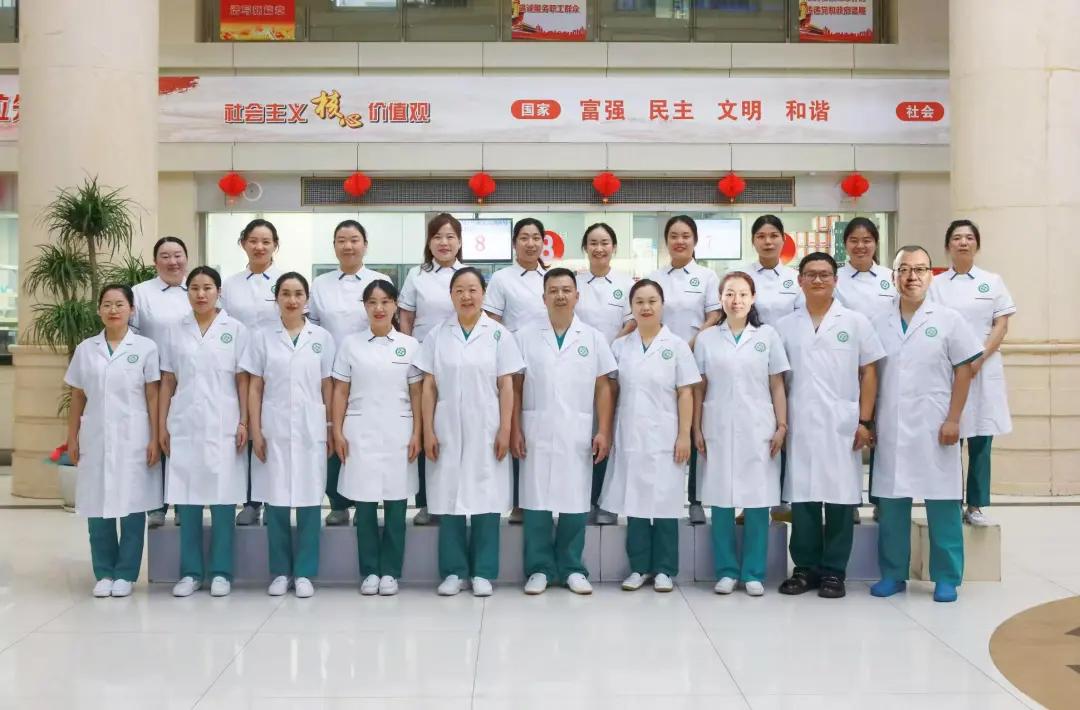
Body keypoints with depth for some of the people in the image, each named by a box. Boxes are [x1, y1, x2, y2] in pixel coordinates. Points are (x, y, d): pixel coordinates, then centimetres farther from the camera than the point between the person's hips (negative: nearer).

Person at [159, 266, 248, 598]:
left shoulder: (235, 329, 2)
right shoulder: (174, 331, 8)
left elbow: (242, 381, 2)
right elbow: (167, 382, 10)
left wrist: (244, 423, -4)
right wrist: (162, 425, 5)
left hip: (222, 427, -2)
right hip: (184, 426, 2)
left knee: (222, 499, 1)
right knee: (186, 500, 4)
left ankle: (220, 572, 10)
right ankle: (190, 572, 13)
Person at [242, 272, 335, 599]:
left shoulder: (322, 337, 4)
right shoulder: (262, 337, 3)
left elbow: (327, 387, 6)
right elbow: (254, 389, 3)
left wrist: (331, 429, 3)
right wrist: (255, 431, -3)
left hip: (310, 429, 0)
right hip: (274, 429, 0)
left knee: (309, 501, 3)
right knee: (276, 501, 3)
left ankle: (304, 573, 11)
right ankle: (280, 572, 14)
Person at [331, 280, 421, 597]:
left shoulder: (409, 345, 4)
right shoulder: (351, 344, 4)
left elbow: (416, 394, 4)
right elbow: (340, 392, 5)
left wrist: (416, 434, -2)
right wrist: (337, 432, -2)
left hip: (397, 434, 0)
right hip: (360, 433, 0)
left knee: (395, 506, 4)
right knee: (365, 505, 4)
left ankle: (390, 571, 13)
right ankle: (369, 571, 14)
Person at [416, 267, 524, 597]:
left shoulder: (499, 335, 1)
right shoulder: (437, 336, 5)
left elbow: (506, 386, 1)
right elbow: (428, 387, 4)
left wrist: (505, 430, -5)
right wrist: (428, 431, -2)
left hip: (485, 431, -1)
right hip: (447, 430, 1)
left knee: (486, 500, 2)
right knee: (449, 499, 4)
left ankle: (483, 572, 11)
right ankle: (453, 571, 14)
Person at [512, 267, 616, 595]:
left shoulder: (593, 338, 7)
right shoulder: (525, 337, 5)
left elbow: (603, 388, 6)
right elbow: (516, 387, 5)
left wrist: (604, 432, -1)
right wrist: (515, 430, -2)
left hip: (578, 436, 0)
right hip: (536, 433, 0)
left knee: (575, 503, 3)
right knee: (536, 502, 2)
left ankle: (572, 568, 14)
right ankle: (539, 568, 12)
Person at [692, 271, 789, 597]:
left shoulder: (767, 336, 5)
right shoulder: (707, 339, 6)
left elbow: (777, 387, 6)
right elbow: (699, 389, 7)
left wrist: (782, 427, 0)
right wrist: (696, 430, 2)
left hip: (758, 431, 0)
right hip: (718, 431, 0)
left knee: (757, 503, 1)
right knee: (721, 503, 3)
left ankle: (754, 573, 10)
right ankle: (726, 571, 13)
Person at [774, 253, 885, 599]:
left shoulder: (855, 322, 5)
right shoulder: (785, 326, 9)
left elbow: (868, 373, 4)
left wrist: (865, 421, -3)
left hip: (842, 425, -1)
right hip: (799, 425, 1)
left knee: (840, 498, 1)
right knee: (801, 497, 3)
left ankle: (834, 571, 10)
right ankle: (805, 567, 14)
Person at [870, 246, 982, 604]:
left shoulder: (949, 319, 2)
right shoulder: (879, 324, 9)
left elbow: (963, 372, 0)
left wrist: (953, 419, -7)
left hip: (934, 427, -2)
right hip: (891, 428, 2)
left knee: (942, 504, 1)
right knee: (891, 502, 5)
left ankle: (946, 578, 10)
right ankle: (892, 573, 16)